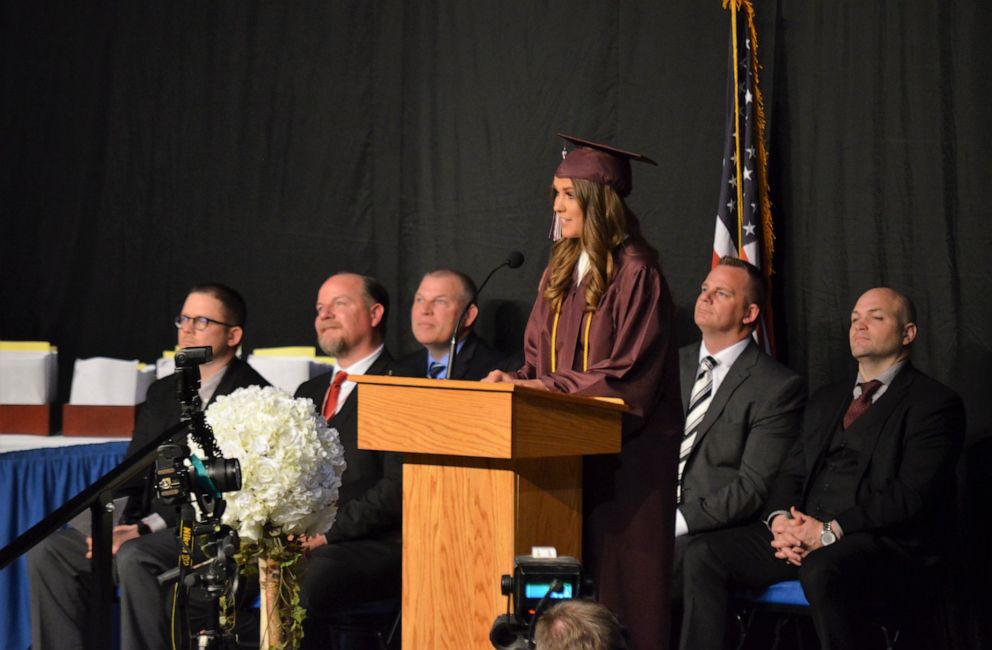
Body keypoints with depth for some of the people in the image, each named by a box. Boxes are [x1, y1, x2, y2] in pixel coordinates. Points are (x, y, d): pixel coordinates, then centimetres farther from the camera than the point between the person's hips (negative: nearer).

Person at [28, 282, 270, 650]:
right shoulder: (162, 392, 20)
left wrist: (147, 528, -20)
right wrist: (116, 527, -5)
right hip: (144, 529, 8)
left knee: (134, 558, -35)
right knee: (47, 551, -9)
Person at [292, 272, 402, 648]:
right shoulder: (310, 392, 26)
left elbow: (398, 489, -10)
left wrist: (330, 533, -16)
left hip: (376, 544, -7)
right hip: (303, 543, 7)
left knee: (307, 580, -37)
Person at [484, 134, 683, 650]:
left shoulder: (635, 273, -11)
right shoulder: (561, 270, 11)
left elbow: (630, 376, -15)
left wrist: (548, 388, -17)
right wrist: (517, 379, -5)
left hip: (624, 452, -7)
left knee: (617, 582, -3)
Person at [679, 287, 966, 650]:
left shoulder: (935, 403, 2)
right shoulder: (825, 400, 26)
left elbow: (911, 496, -10)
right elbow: (791, 473, 20)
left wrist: (831, 531, -18)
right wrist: (781, 519, -4)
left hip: (884, 542, -7)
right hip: (804, 534, 7)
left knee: (820, 571, -40)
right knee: (703, 554, -14)